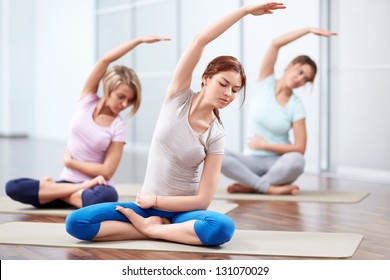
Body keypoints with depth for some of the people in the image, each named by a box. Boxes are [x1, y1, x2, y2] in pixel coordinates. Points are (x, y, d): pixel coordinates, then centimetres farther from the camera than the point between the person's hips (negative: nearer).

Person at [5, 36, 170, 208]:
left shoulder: (118, 126, -5)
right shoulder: (87, 100, -1)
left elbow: (107, 171, -11)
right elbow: (105, 60, -12)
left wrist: (70, 161, -6)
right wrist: (139, 40, -14)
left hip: (94, 186, -2)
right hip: (67, 181, 2)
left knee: (108, 196, -40)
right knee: (12, 187, -20)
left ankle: (57, 193, -17)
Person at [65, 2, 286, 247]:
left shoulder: (216, 136, -6)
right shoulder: (179, 97, -3)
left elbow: (203, 200, -11)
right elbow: (200, 41, -16)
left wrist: (155, 200, -9)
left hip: (182, 211, -1)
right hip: (147, 205, 1)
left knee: (223, 228, -36)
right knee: (76, 222, -20)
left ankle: (149, 228, -16)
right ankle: (156, 225, -10)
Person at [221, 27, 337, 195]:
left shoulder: (296, 107, -3)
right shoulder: (266, 83, 0)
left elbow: (300, 149, -9)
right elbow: (275, 44, -12)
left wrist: (265, 145, -9)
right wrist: (309, 30, -15)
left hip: (278, 162, 0)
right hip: (253, 161, 1)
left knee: (296, 160, -38)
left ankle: (249, 186, -18)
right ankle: (269, 188, -24)